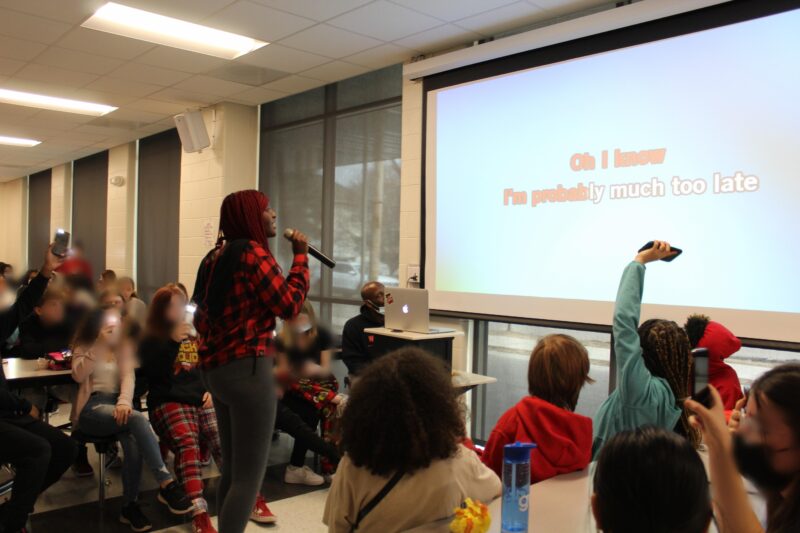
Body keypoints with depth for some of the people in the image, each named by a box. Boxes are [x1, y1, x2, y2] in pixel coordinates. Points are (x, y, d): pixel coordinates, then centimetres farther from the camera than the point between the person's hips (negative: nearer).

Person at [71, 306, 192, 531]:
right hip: (92, 408, -3)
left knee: (133, 441, -32)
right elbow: (78, 376, -10)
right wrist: (99, 345, -17)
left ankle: (130, 505, -18)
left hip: (118, 404, 3)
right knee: (137, 419, -35)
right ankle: (167, 485, -39)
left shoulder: (123, 345, 16)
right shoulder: (84, 347, 10)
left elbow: (128, 375, -1)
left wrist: (124, 401, -21)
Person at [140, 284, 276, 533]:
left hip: (203, 400, 4)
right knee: (187, 444, -34)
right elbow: (154, 375, -5)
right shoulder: (151, 339, 10)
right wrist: (173, 342, -10)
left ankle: (252, 499, -26)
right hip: (170, 403, -3)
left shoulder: (196, 334, 24)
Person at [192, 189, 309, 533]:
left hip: (215, 369, 10)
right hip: (248, 369, -9)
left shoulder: (216, 256, 15)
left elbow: (201, 318, 19)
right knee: (249, 476, -2)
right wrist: (300, 255, -3)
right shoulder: (253, 252, -12)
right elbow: (290, 305, -12)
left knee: (232, 470, 18)